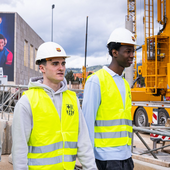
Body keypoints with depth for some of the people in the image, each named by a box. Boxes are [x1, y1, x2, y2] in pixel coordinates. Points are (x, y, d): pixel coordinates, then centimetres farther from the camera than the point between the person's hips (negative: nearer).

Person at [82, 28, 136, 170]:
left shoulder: (125, 84, 15)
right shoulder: (96, 81, -9)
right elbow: (88, 120, -11)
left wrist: (128, 155, 17)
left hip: (125, 155, 7)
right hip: (106, 157, -7)